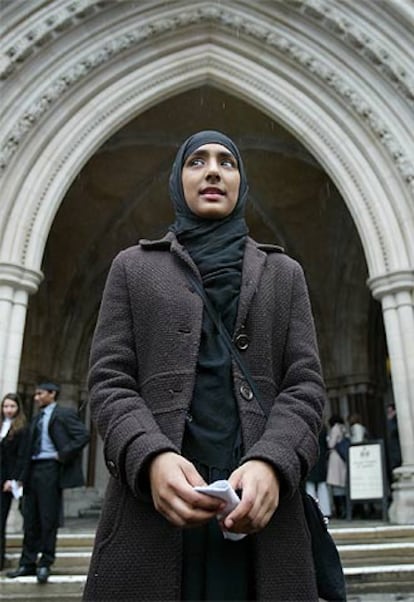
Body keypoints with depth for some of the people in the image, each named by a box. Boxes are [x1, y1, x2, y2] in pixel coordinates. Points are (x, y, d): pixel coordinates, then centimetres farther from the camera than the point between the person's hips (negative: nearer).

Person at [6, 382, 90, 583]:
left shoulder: (64, 414, -4)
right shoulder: (36, 419, 19)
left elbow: (83, 436, -14)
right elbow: (30, 449, 19)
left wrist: (63, 455, -15)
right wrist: (24, 476, 10)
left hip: (50, 469, -7)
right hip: (33, 470, 7)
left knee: (48, 519, 0)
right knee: (31, 520, 10)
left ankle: (45, 564, 10)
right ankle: (28, 563, 19)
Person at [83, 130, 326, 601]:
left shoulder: (283, 274, 13)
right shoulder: (133, 267, 11)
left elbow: (305, 385, 4)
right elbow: (109, 380, 2)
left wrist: (271, 463, -16)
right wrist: (152, 457, -17)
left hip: (260, 508, 1)